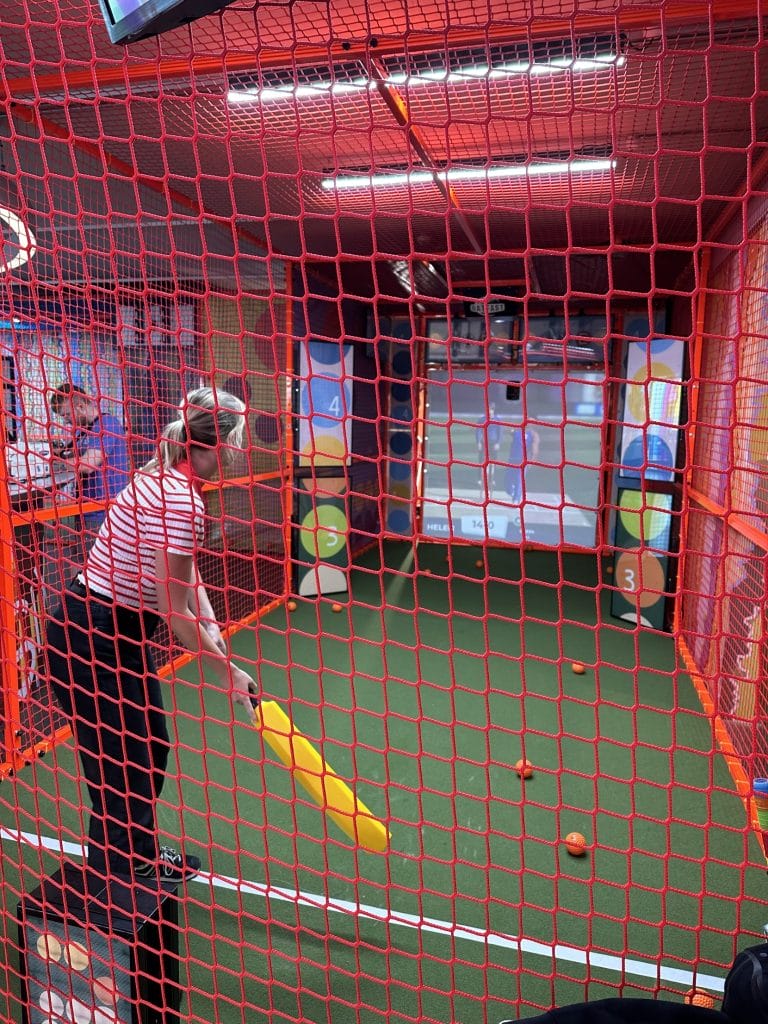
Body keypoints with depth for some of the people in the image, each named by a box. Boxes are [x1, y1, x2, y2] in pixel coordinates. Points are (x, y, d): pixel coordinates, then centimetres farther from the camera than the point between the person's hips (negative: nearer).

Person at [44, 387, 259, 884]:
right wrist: (226, 671, -13)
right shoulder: (182, 501, -28)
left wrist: (213, 630, -5)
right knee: (118, 765, 6)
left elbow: (185, 571, 5)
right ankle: (115, 873, 27)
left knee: (151, 748, 20)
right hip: (91, 639, -10)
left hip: (121, 633, 10)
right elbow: (174, 609, -23)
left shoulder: (166, 478, 1)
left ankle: (142, 851, 40)